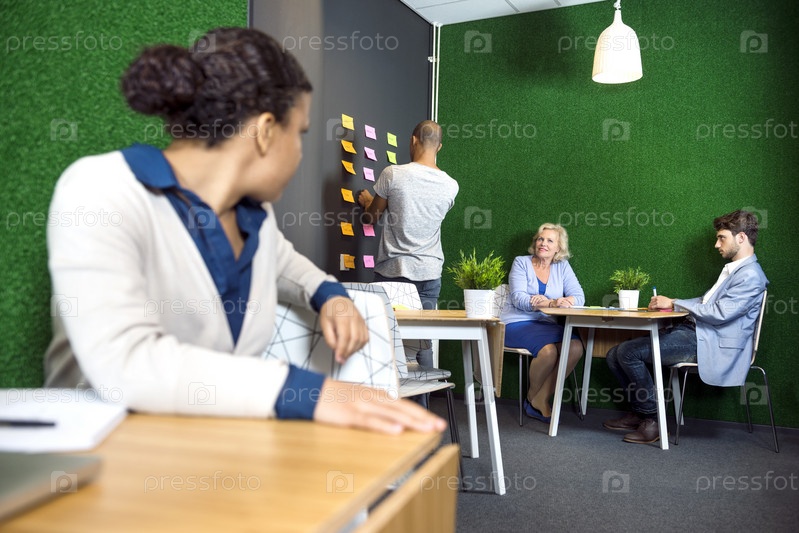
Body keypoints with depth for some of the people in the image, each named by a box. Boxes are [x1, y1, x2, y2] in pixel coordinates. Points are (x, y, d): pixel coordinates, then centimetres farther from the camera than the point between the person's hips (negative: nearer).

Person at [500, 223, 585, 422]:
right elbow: (518, 299, -11)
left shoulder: (562, 267, 12)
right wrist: (552, 303, -30)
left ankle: (541, 399, -10)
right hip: (517, 324, -4)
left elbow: (579, 297, -1)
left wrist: (543, 301, -20)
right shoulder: (521, 263, 3)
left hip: (546, 324, 4)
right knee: (548, 350, -32)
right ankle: (533, 396, -2)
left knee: (575, 347, -26)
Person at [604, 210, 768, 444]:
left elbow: (719, 313, -20)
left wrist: (674, 304, -12)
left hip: (706, 343, -10)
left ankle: (652, 419, -9)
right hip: (690, 330, 10)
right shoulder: (732, 269, 21)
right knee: (615, 355, 0)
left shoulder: (751, 276, -10)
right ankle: (640, 413, 11)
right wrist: (668, 304, 8)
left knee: (628, 352, -23)